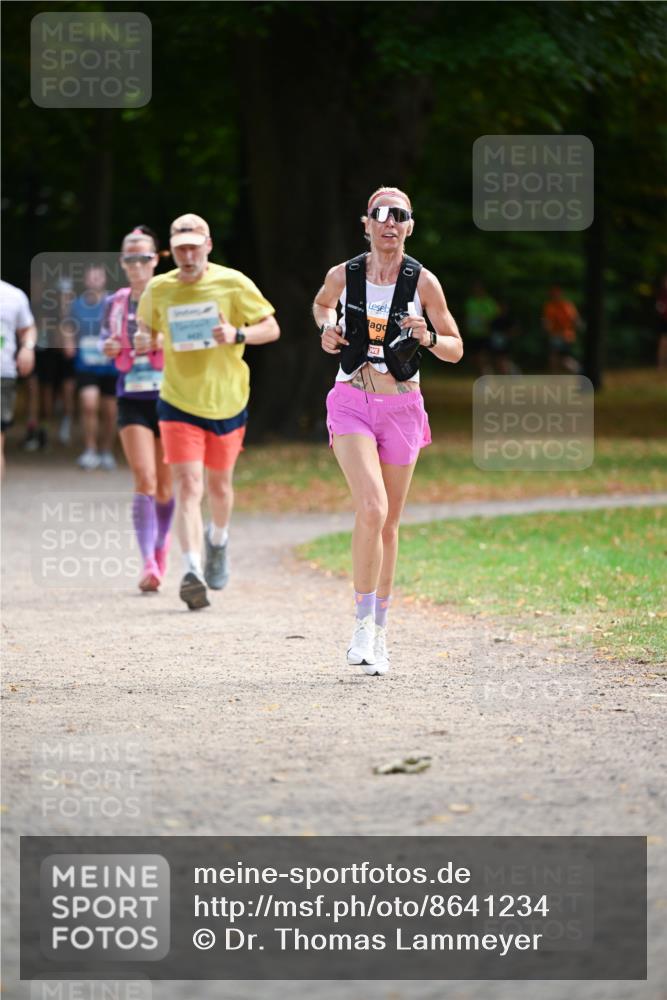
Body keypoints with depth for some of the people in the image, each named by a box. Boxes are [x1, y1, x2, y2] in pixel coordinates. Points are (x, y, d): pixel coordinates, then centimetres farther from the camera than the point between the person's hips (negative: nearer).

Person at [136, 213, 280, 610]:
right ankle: (192, 571, -23)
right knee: (188, 485, -15)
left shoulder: (232, 284, -8)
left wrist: (237, 334, -24)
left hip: (227, 401, 0)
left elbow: (271, 328, -5)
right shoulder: (159, 289, -2)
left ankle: (218, 539, 47)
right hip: (179, 402, 0)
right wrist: (144, 340, -10)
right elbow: (147, 327, 15)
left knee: (219, 484, 15)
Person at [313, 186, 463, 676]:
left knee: (388, 523, 9)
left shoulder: (423, 282, -3)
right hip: (351, 402, -1)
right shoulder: (343, 275, 0)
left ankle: (379, 633, 23)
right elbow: (322, 303, 25)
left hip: (401, 407, 1)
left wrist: (427, 337, -17)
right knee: (371, 510, -21)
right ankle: (363, 625, -10)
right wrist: (327, 330, 4)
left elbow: (456, 350, 4)